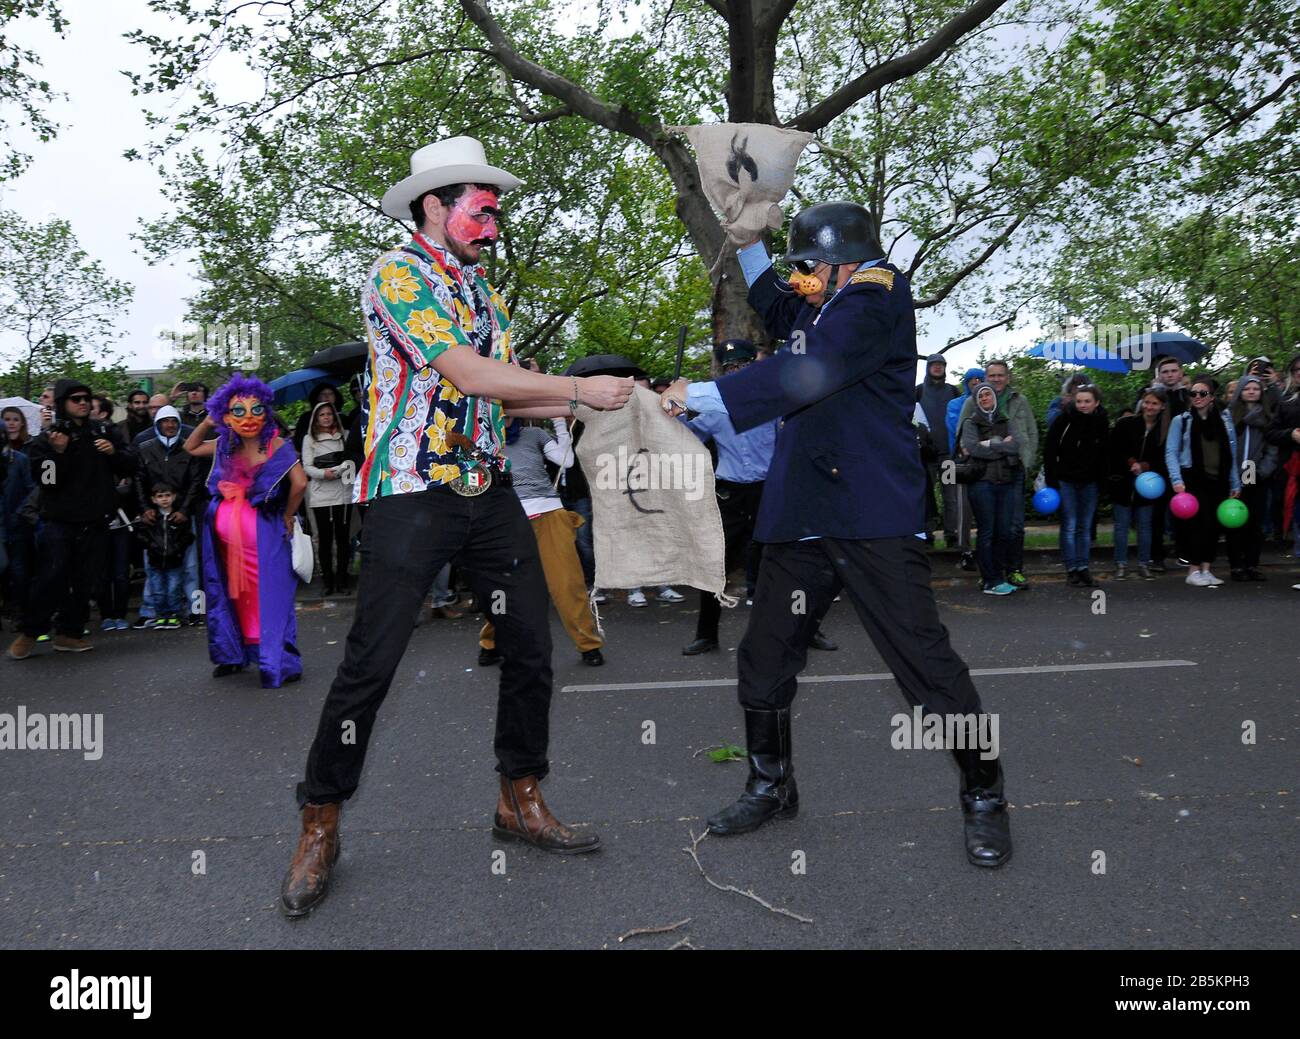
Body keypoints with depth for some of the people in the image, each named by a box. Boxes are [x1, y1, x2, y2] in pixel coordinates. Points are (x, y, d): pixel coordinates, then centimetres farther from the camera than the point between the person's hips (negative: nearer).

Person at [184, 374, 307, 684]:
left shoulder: (276, 445, -12)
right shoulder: (225, 446, 6)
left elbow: (299, 483, -24)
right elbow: (190, 448, 24)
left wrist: (287, 516, -10)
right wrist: (206, 423, 9)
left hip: (264, 533, -5)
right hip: (226, 533, 5)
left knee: (267, 597, 1)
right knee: (232, 595, 13)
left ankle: (279, 664, 9)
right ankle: (232, 655, 24)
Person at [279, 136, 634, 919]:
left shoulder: (483, 290, 17)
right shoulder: (398, 275, -7)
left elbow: (505, 392, 14)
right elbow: (468, 374, -18)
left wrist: (586, 405, -1)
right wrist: (579, 388, -13)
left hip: (490, 491, 8)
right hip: (413, 494, -7)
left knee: (531, 643, 6)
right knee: (372, 663, -5)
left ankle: (521, 801, 22)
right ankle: (321, 826, 13)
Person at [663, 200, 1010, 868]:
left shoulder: (876, 298, -9)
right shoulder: (830, 308, 18)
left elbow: (802, 376, -22)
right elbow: (777, 314, 42)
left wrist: (695, 396, -18)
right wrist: (748, 242, 32)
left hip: (873, 520, -9)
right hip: (800, 513, 9)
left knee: (926, 661, -3)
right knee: (763, 657, 11)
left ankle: (983, 799, 16)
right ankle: (771, 787, 29)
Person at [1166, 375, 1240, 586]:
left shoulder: (1224, 418, 11)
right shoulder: (1181, 420, 0)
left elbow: (1232, 453, 12)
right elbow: (1171, 452, -3)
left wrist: (1235, 484, 9)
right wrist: (1177, 480, -15)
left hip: (1218, 480, 4)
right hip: (1193, 479, -4)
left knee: (1214, 525, 4)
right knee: (1201, 521, -13)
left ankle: (1206, 569, 13)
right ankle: (1193, 571, -4)